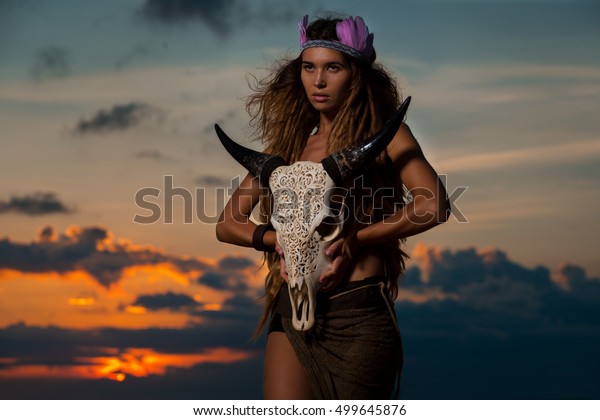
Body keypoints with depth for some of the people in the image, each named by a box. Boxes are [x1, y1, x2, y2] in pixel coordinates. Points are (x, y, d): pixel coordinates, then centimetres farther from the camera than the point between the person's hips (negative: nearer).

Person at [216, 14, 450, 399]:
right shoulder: (288, 143, 13)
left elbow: (434, 206, -14)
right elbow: (228, 224, 12)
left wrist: (356, 239, -16)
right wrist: (280, 239, -7)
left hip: (358, 313, -4)